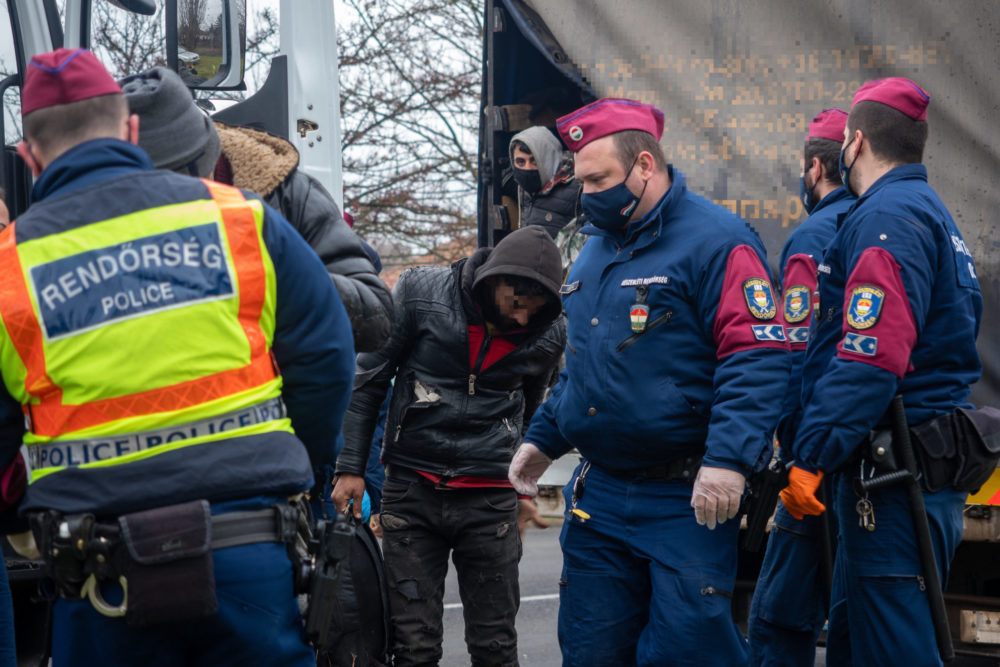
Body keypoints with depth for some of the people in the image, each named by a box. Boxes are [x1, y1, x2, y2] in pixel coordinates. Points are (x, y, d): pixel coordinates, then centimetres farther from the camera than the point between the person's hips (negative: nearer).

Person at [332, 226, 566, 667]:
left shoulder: (547, 333, -1)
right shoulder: (420, 295, -7)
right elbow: (368, 381, 2)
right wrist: (351, 467, -1)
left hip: (490, 498, 1)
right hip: (412, 490, -1)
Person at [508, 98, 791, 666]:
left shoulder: (716, 241, -11)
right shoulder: (598, 248, 17)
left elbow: (758, 359, -19)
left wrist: (728, 459, -28)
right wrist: (544, 439, 22)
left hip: (688, 501, -8)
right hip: (598, 497, 8)